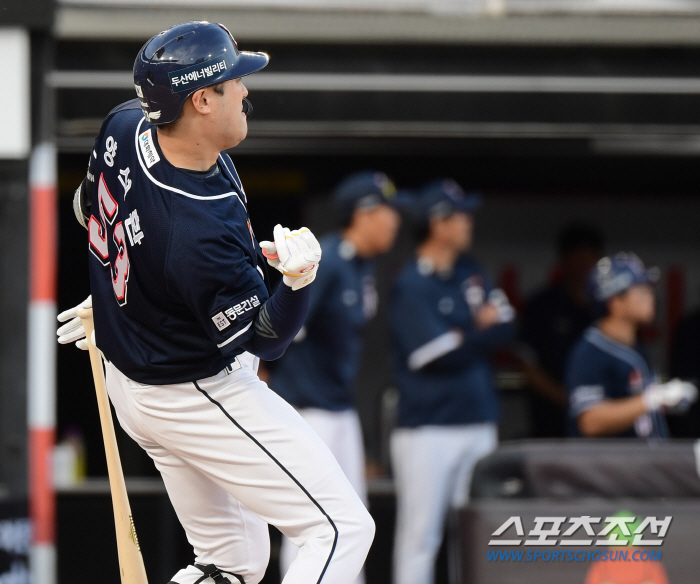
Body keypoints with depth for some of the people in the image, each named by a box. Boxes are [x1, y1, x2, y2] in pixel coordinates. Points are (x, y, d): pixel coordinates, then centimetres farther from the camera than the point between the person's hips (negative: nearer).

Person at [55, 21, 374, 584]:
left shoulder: (124, 126, -11)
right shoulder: (202, 232, -35)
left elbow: (90, 209, 12)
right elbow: (265, 338, -19)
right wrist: (300, 280, -38)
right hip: (199, 399, -10)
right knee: (343, 529, -9)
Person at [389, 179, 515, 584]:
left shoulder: (473, 275, 13)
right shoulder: (412, 285, -9)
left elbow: (505, 329, 6)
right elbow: (439, 354, -15)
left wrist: (465, 336, -9)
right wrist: (481, 333, -1)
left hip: (479, 424, 7)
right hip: (428, 428, -7)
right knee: (421, 535, -6)